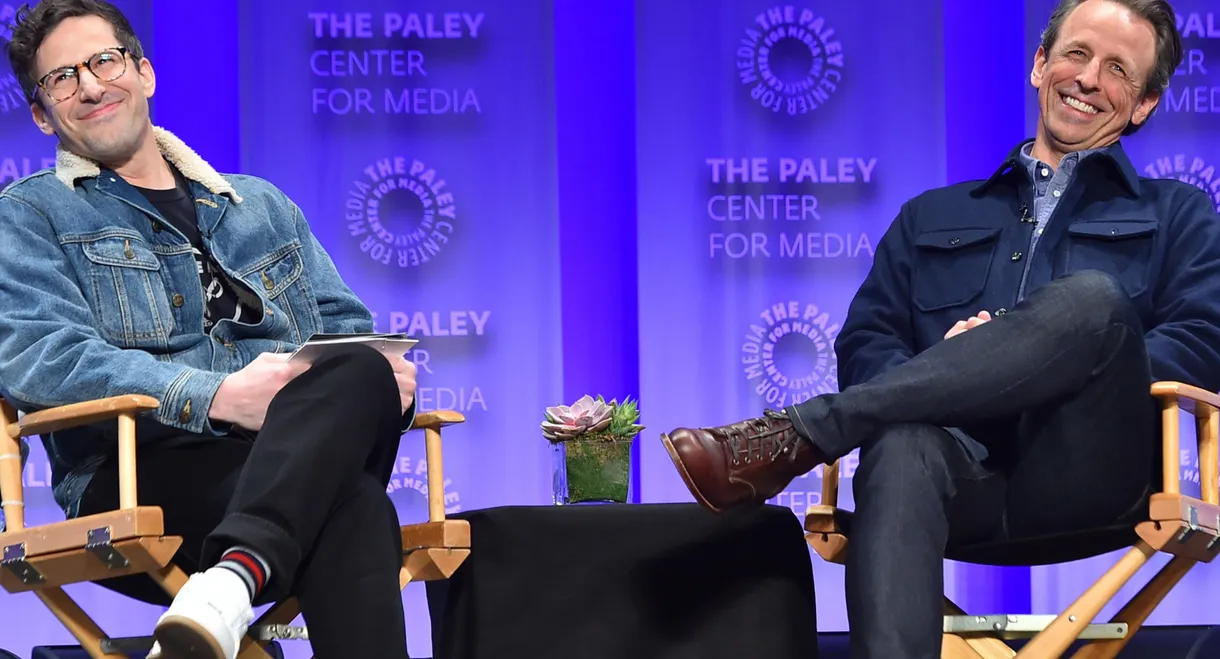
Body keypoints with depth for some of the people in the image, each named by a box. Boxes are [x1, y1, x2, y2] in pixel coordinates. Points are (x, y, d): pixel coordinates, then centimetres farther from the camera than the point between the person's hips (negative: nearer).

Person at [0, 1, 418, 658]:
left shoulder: (262, 206, 29)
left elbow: (347, 327, 24)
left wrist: (386, 374, -4)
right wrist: (215, 397, -19)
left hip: (290, 460, 4)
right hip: (141, 476, -4)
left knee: (361, 371, -35)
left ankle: (233, 580, -52)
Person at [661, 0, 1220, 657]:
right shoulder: (933, 218, 30)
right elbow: (863, 348, 18)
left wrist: (1058, 358, -8)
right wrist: (942, 373, -6)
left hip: (1088, 471, -1)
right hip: (969, 474, 1)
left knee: (1091, 298, -32)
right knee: (901, 447, -37)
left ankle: (791, 435, -33)